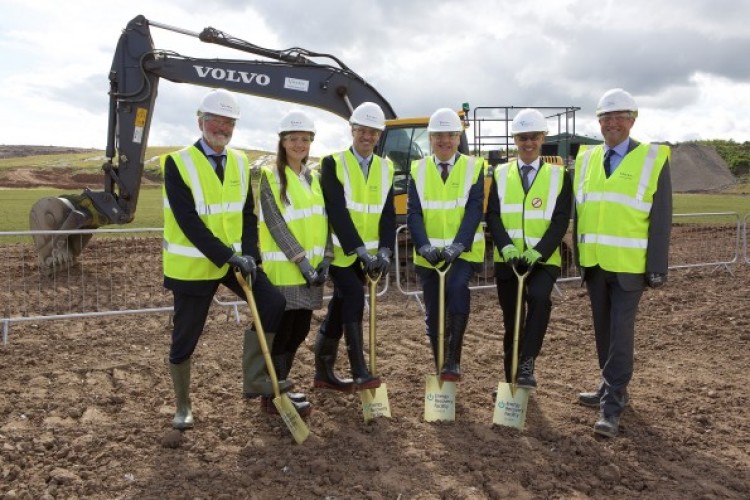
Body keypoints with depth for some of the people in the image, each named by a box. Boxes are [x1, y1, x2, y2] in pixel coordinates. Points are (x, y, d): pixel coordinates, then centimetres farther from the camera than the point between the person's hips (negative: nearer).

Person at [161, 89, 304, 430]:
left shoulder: (240, 162, 6)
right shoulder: (178, 163, -12)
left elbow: (248, 215, 4)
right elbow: (188, 222, -20)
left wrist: (249, 255, -12)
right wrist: (227, 256, -25)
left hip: (235, 259, 5)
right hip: (193, 264, -4)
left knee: (274, 305, -11)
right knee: (184, 339, 6)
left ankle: (253, 379, 8)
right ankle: (183, 406, 28)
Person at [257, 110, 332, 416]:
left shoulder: (313, 179, 13)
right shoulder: (270, 176, -7)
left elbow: (322, 221, 10)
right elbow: (275, 224, -14)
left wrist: (325, 258, -3)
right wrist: (301, 260, -19)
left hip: (311, 269, 6)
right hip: (283, 269, -6)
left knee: (299, 331, 12)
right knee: (281, 333, -1)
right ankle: (272, 396, 11)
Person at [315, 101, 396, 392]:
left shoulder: (386, 168, 8)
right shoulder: (333, 164, -6)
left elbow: (388, 214, 2)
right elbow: (337, 212, -16)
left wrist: (384, 251, -12)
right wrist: (360, 250, -23)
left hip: (367, 254, 5)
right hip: (340, 250, -5)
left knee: (340, 308, 11)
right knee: (354, 298, -19)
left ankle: (323, 372, 22)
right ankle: (359, 372, -13)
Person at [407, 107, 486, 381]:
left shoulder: (474, 167, 1)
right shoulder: (418, 169, 6)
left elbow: (474, 211, -9)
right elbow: (413, 213, -3)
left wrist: (457, 246, -23)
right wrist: (424, 246, -19)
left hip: (464, 252, -2)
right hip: (428, 254, 3)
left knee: (457, 287, -30)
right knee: (433, 315, 7)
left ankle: (453, 360, -15)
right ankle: (441, 369, 26)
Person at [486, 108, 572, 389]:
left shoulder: (558, 175, 5)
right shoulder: (500, 174, 9)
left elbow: (561, 220, -4)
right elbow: (493, 216, -1)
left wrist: (538, 252, -19)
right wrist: (506, 247, -18)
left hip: (544, 259, -2)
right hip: (507, 259, 2)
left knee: (539, 298, -31)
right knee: (511, 320, 7)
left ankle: (527, 363, -19)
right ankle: (512, 379, 23)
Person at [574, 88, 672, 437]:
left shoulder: (653, 159, -4)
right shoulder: (586, 159, 8)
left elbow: (661, 218, -6)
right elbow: (579, 212, 10)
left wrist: (657, 267, -10)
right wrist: (578, 255, 8)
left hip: (629, 264, -5)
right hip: (594, 262, 5)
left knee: (621, 331, -4)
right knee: (603, 329, 15)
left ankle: (612, 405, 3)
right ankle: (611, 388, 31)